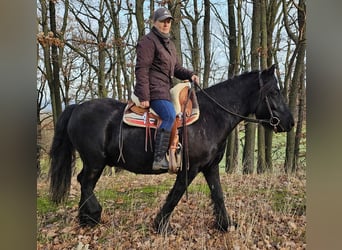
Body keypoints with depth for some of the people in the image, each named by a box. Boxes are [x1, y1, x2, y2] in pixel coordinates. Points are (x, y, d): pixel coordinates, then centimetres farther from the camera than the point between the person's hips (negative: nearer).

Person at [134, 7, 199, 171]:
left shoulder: (170, 44, 24)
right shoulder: (148, 41, -6)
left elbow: (176, 68, 28)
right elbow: (141, 70, -14)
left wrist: (190, 75, 7)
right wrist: (144, 97, -21)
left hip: (165, 89, 10)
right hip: (154, 90, -10)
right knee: (170, 116, -28)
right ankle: (159, 159, -30)